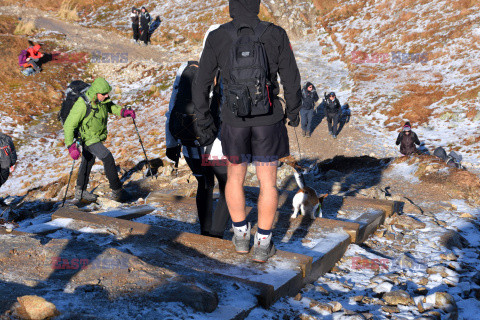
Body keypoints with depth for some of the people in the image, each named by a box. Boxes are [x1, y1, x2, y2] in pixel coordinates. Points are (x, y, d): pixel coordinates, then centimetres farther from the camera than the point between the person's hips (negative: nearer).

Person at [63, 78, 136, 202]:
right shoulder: (83, 105, -31)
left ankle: (80, 191, 39)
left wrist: (123, 111, -7)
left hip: (97, 136, 9)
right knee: (108, 158, -14)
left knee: (88, 161, 21)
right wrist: (71, 147, -31)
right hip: (88, 138, -9)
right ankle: (117, 191, -2)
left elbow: (110, 106, 12)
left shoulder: (103, 99, -11)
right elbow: (69, 125, -27)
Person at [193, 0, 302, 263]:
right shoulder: (276, 35, -9)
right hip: (268, 120, -1)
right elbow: (291, 80, -3)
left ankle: (241, 236, 26)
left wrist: (203, 122, 7)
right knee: (268, 181, 9)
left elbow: (201, 85, -5)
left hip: (234, 120, 1)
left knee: (235, 176, 21)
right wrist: (293, 111, 15)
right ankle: (262, 245, 13)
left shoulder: (216, 38, -8)